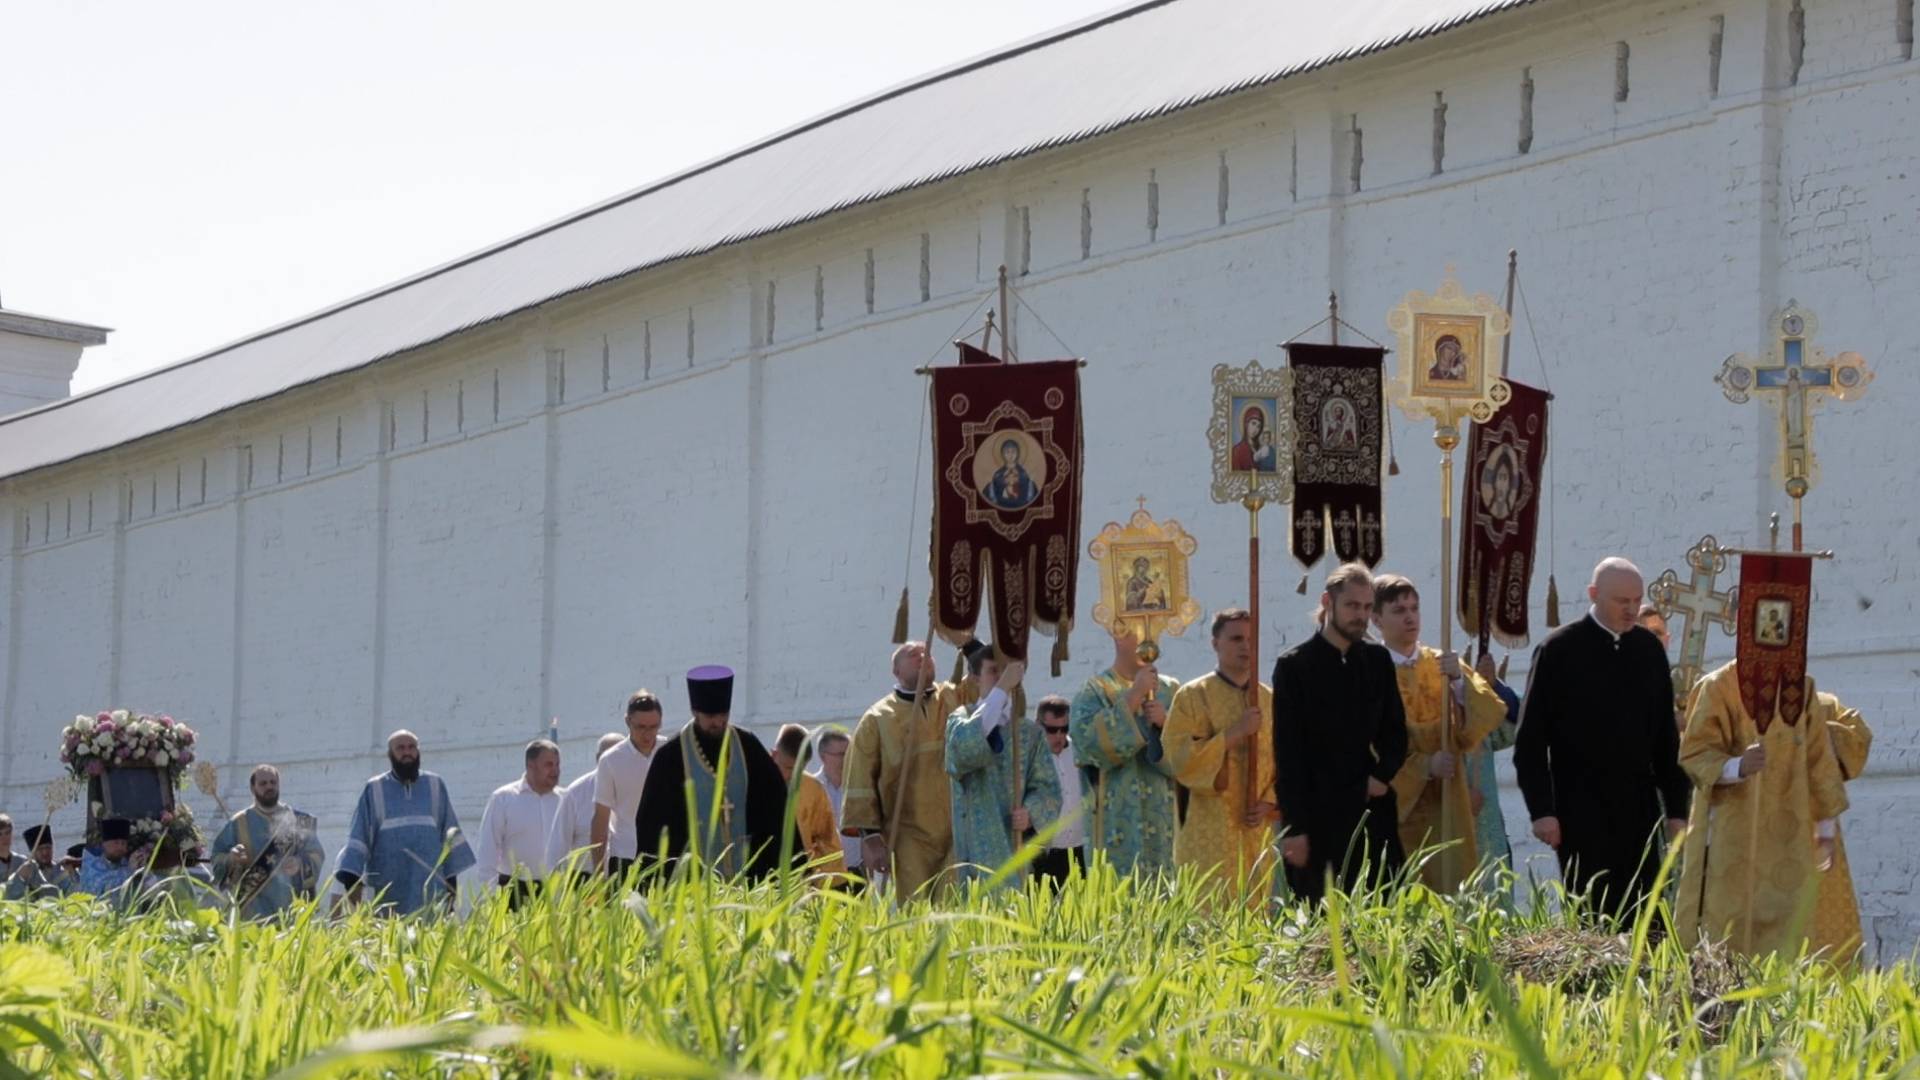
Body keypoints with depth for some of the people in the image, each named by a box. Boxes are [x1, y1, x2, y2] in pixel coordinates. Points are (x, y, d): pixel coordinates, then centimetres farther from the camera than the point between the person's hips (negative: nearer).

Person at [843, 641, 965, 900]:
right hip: (909, 837, -2)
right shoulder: (877, 718, 5)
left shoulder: (955, 698, 13)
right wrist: (869, 835, -7)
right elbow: (860, 781, 1)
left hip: (957, 834, 2)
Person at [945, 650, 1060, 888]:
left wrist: (1031, 812, -15)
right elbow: (965, 746, -19)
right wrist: (1001, 689, -20)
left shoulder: (1030, 732, 14)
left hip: (1017, 845, 3)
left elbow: (1048, 788, 8)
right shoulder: (962, 720, 6)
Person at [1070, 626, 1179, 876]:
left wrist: (1166, 724, -9)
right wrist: (1134, 697, -12)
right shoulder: (1094, 692, 5)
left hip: (1167, 819, 3)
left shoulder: (1171, 691, 13)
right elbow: (1090, 740, -14)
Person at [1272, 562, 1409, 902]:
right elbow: (1287, 753, -4)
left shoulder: (1378, 660, 12)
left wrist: (1382, 775, -3)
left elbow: (1395, 731, 18)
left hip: (1374, 815, 4)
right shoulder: (1294, 665, -1)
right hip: (1318, 817, -4)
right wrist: (1294, 828, -10)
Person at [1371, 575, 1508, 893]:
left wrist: (1460, 681, -17)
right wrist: (1424, 766, -17)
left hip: (1446, 807, 4)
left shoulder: (1442, 664, 10)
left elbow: (1492, 713, -1)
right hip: (1397, 803, -3)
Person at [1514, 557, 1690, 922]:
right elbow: (1531, 739, -5)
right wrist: (1541, 809, -11)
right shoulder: (1559, 650, -5)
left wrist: (1677, 807, 11)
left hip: (1638, 808, 4)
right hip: (1581, 811, -4)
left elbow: (1666, 736, 14)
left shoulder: (1649, 649, 9)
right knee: (1593, 919, -3)